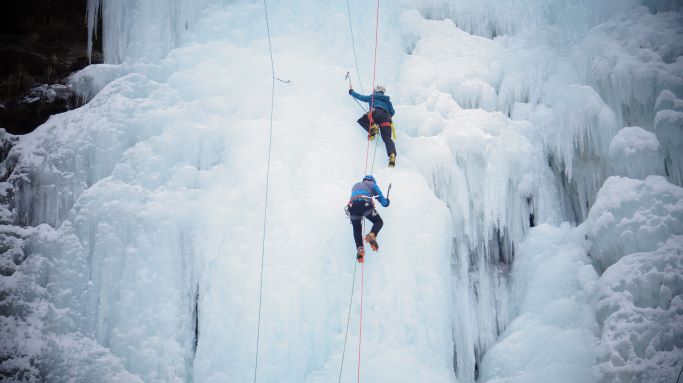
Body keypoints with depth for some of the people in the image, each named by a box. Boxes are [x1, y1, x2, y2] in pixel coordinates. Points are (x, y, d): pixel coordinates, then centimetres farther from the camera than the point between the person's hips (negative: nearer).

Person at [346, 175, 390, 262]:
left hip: (352, 206, 4)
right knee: (379, 222, 12)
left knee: (357, 229, 14)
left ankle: (359, 248, -11)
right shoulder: (372, 184, 25)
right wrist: (387, 201, 48)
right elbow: (384, 202, 26)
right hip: (365, 204, -3)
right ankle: (372, 235, -19)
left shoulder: (356, 185, 37)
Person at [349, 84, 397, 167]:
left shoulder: (372, 97, 25)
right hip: (386, 117, 3)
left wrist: (351, 91, 47)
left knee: (361, 120, 17)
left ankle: (372, 127, -13)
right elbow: (392, 112, 30)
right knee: (387, 138, -8)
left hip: (376, 112, -3)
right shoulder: (387, 100, 34)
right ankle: (392, 154, -34)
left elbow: (360, 96, 31)